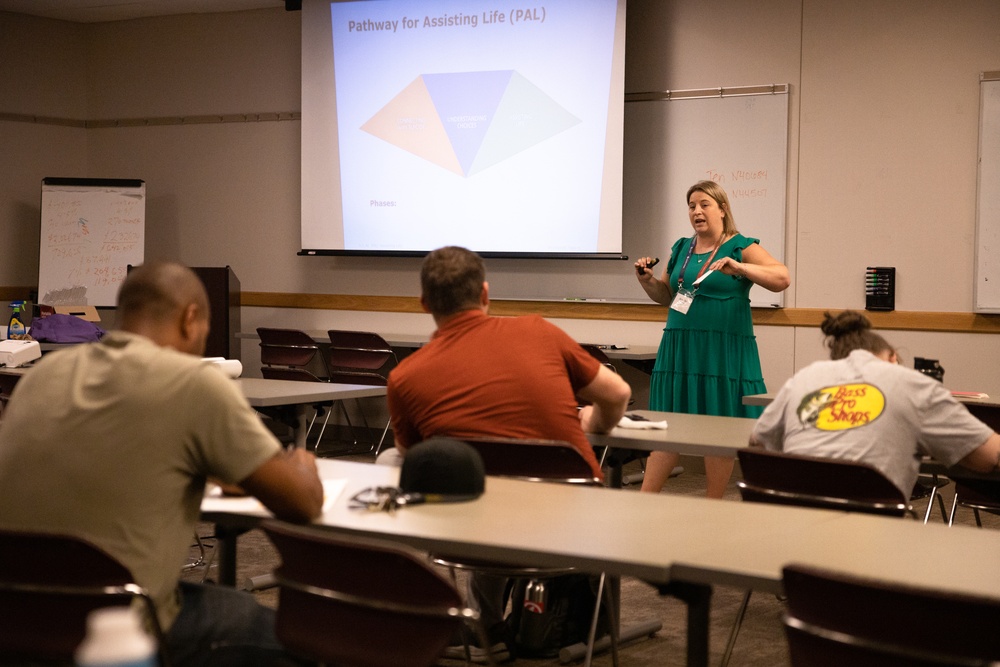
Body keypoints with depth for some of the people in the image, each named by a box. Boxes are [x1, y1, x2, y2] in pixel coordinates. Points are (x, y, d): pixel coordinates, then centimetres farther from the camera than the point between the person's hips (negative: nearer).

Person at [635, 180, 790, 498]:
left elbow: (782, 278, -14)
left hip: (723, 351, -5)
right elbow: (666, 295, 25)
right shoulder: (681, 248, 15)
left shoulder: (741, 247, -2)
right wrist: (647, 279, 5)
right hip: (679, 349, 5)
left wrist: (739, 268, -27)